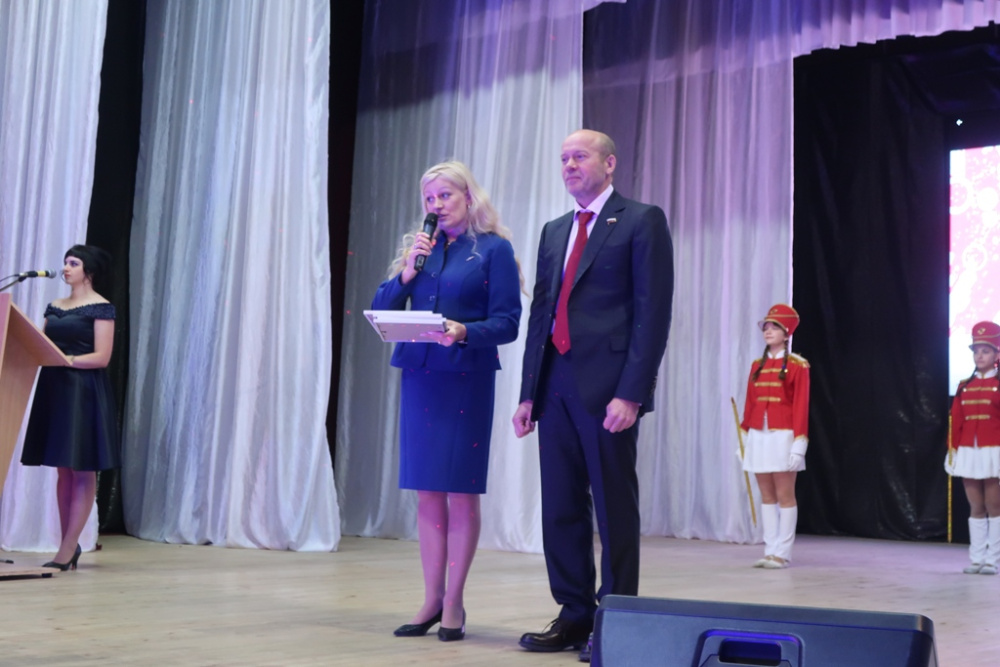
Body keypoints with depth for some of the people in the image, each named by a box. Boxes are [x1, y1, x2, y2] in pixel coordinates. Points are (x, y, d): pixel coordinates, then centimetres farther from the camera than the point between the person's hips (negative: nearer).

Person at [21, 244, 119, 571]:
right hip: (55, 388, 7)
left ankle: (68, 549, -5)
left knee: (83, 471, -4)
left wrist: (65, 359, -22)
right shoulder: (54, 307, 15)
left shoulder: (101, 308, -5)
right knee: (64, 470, 7)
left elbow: (101, 357, -12)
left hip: (84, 392, -7)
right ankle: (69, 545, 12)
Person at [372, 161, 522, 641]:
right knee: (427, 493, 7)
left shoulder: (494, 249, 0)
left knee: (462, 492, -1)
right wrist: (406, 272, -5)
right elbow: (381, 311, 10)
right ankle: (431, 600, 14)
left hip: (467, 377, -5)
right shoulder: (420, 246, 14)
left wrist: (465, 333, -23)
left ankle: (453, 602, 8)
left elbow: (507, 322, -6)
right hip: (419, 374, 5)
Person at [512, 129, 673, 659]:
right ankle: (574, 615, 20)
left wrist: (630, 393, -16)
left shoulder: (642, 221, -1)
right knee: (561, 507, 9)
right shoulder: (555, 230, 19)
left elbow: (653, 311, -8)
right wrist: (529, 393, 11)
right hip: (556, 385, 6)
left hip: (608, 385, -6)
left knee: (614, 507, 1)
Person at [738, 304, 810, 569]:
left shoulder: (798, 366, -5)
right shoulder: (757, 365, 12)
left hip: (782, 437, -6)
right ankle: (770, 551, 11)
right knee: (767, 496, 7)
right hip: (758, 437, 6)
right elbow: (750, 404, 13)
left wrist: (799, 443, -15)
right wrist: (744, 437, 10)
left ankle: (782, 553, 2)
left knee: (785, 496, -1)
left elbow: (801, 407, -9)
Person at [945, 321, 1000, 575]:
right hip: (968, 453, 4)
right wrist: (953, 449, 4)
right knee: (976, 508, 8)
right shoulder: (964, 387, 9)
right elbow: (956, 423, 9)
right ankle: (976, 559, 11)